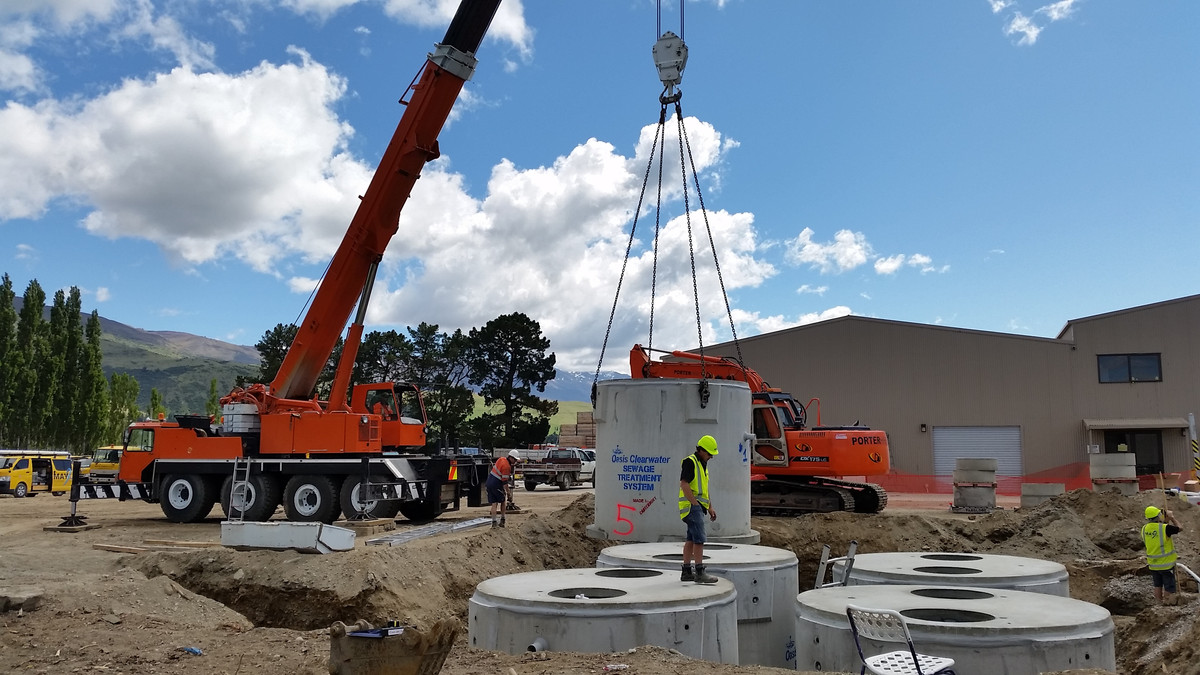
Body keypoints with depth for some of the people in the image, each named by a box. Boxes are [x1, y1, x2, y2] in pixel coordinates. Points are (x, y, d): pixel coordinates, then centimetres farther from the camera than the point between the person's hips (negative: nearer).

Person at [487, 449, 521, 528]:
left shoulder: (501, 459, 6)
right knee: (503, 501, 12)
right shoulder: (506, 466, -18)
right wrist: (508, 492, -10)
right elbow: (505, 481, -17)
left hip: (489, 482, 7)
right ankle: (502, 520, 15)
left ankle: (494, 522, 3)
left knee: (494, 503, 7)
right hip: (496, 484, -7)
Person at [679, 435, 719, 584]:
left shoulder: (703, 464, 19)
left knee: (691, 539, 9)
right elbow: (684, 484, -18)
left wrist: (710, 507, 20)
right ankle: (699, 572, -12)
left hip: (698, 506, 10)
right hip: (691, 505, -10)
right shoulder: (690, 462, -11)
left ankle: (686, 572, 13)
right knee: (699, 538, -12)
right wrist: (695, 504, -19)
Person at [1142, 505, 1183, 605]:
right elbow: (1180, 528, -7)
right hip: (1166, 564, -5)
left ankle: (1159, 603, 27)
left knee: (1157, 585, 18)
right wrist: (1172, 518, 6)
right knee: (1169, 586, 7)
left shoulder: (1144, 529, -4)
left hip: (1153, 564, 5)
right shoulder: (1165, 528, -21)